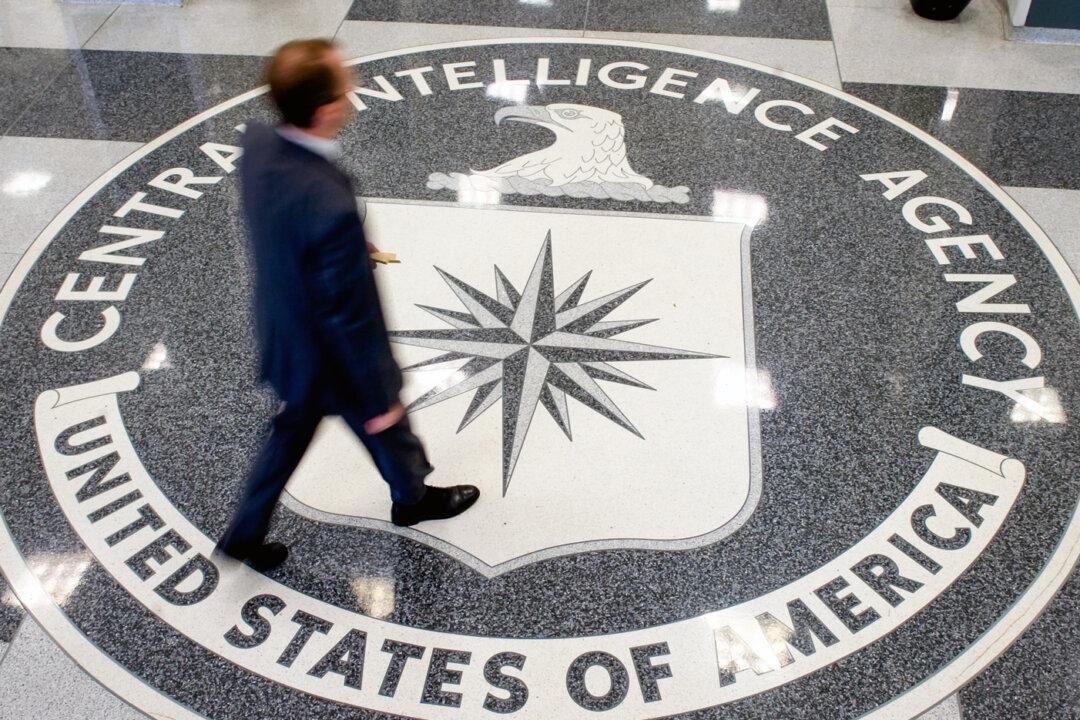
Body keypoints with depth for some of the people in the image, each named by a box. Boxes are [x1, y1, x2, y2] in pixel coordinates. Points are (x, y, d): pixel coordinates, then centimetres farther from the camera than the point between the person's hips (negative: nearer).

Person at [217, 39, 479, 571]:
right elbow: (349, 318, -29)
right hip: (331, 360, -6)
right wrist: (379, 398, -15)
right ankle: (413, 497, 56)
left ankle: (246, 533, 47)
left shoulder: (257, 143, -17)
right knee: (387, 430, 25)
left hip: (282, 339, 7)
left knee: (292, 431, 30)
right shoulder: (330, 208, -42)